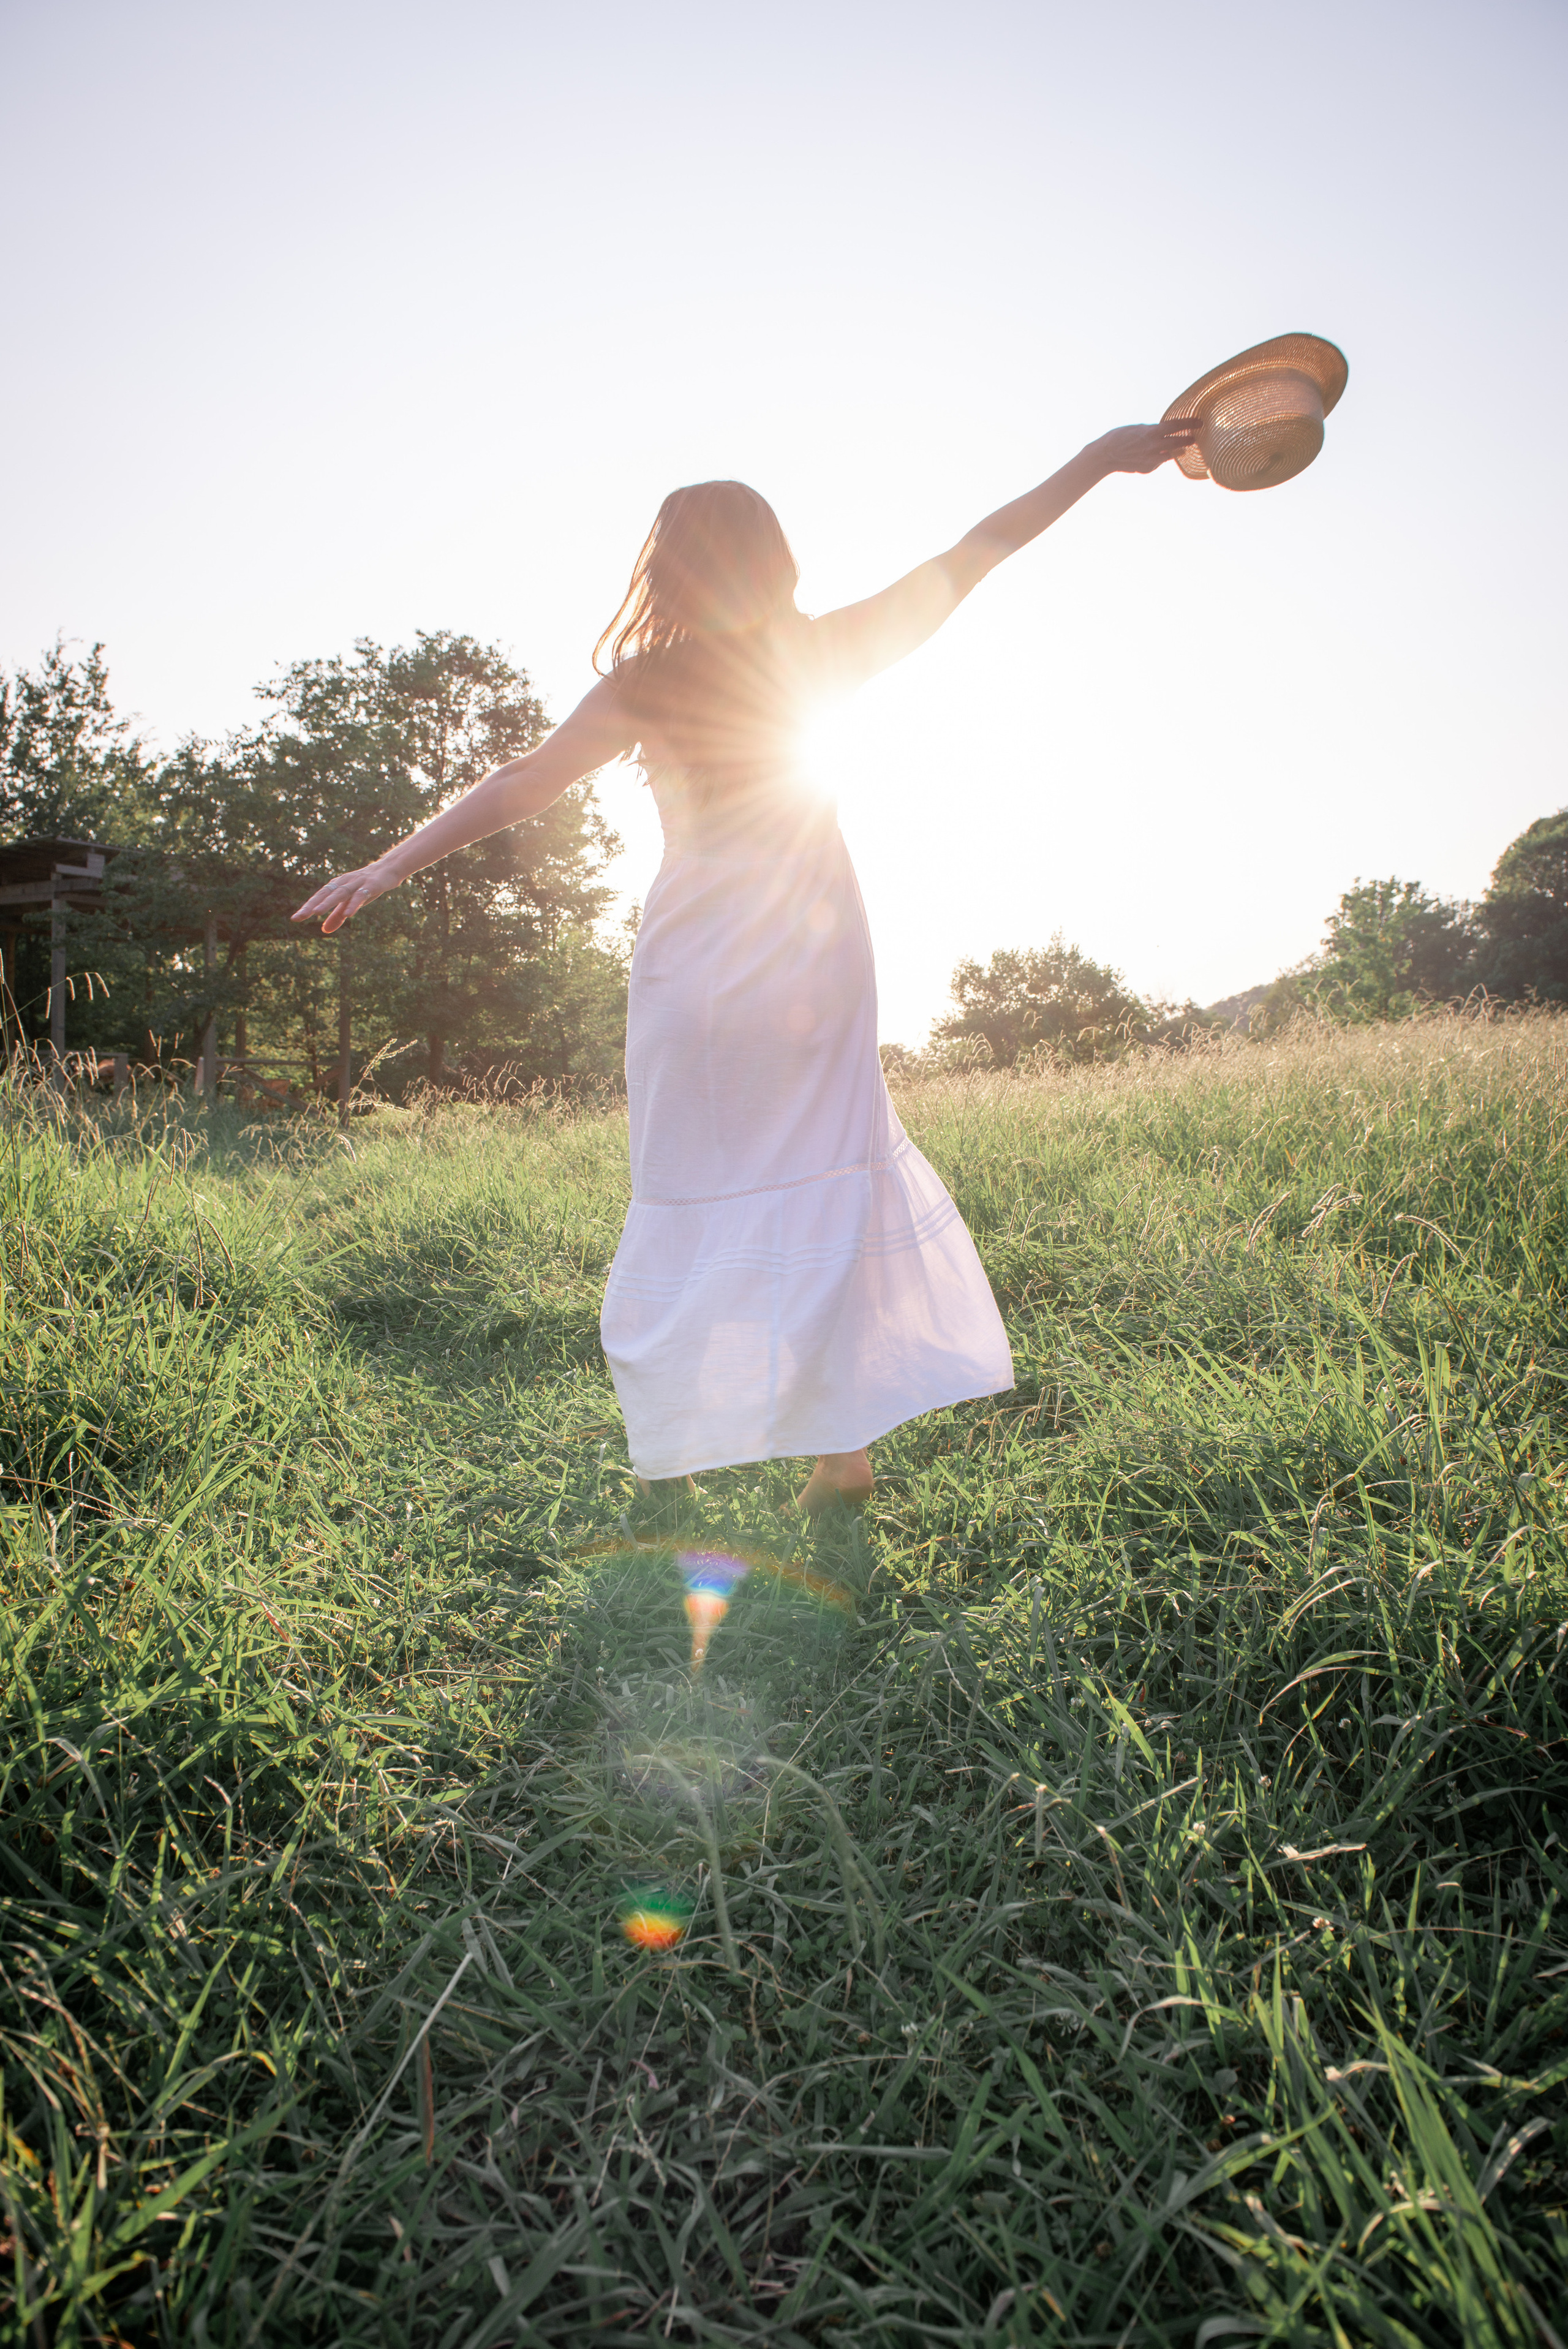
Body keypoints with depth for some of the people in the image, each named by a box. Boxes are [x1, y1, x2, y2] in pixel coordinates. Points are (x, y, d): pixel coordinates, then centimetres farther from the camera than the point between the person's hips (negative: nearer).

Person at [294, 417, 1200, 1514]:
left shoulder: (648, 682, -1)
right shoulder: (816, 652, 5)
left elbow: (526, 783, -4)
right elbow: (972, 555, 9)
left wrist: (390, 867, 1)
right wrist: (1100, 458, 15)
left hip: (700, 956, -2)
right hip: (817, 943, 3)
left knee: (695, 1197, 4)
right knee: (828, 1173, 9)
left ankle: (678, 1463, 10)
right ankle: (845, 1448, 12)